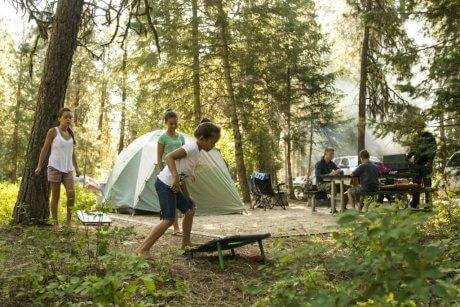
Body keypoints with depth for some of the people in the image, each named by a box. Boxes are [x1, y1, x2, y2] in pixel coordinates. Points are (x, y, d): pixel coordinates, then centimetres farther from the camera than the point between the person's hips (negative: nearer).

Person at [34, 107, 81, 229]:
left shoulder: (70, 134, 10)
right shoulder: (53, 131, -3)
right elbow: (45, 149, -2)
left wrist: (76, 167, 17)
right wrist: (39, 166, -7)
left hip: (68, 168, 4)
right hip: (55, 167, -4)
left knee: (71, 194, -11)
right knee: (55, 196, 1)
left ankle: (69, 218, 7)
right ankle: (55, 223, 10)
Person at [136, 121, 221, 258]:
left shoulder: (196, 152, 14)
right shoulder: (191, 147, -14)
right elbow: (169, 157, -25)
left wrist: (187, 197, 21)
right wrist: (175, 177, -33)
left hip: (173, 186, 10)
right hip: (165, 184, -10)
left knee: (190, 210, 15)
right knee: (169, 219, -12)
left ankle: (185, 244, 29)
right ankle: (143, 249, -6)